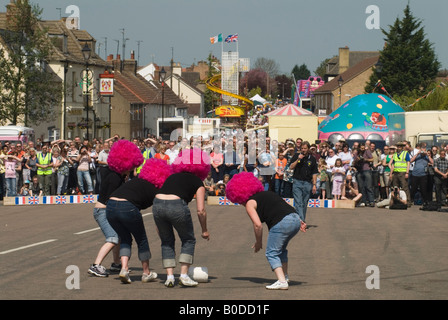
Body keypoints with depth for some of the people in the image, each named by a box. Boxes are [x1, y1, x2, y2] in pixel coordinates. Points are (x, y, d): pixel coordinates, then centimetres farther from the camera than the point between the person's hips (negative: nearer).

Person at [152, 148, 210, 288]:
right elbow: (201, 210, 7)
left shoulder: (172, 177, 28)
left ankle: (169, 276, 14)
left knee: (167, 241, 23)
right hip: (177, 206, -4)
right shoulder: (197, 182, 16)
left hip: (157, 205, 4)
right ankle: (184, 275, 9)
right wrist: (204, 230, 21)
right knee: (188, 240, 18)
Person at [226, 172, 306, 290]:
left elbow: (258, 225, -4)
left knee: (272, 253, 1)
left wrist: (258, 242, 8)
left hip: (282, 223, -8)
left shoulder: (250, 203, 6)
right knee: (281, 249, 27)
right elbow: (284, 206, 25)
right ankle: (284, 276, 33)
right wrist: (299, 221, 24)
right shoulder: (267, 193, 29)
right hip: (295, 218, 8)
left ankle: (282, 281, -12)